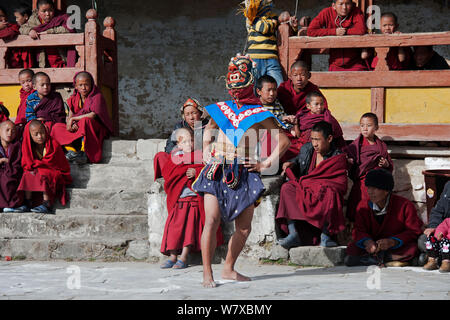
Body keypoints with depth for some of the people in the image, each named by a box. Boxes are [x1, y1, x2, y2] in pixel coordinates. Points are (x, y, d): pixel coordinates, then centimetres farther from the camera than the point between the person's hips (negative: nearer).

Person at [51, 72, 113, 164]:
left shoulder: (97, 96, -8)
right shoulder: (74, 99, 10)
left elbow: (93, 115, -22)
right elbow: (69, 117, 8)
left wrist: (73, 119, -14)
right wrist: (71, 124, -18)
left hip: (95, 130, -6)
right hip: (77, 129, 6)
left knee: (85, 120, -37)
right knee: (56, 127, -10)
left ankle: (84, 153, -31)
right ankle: (71, 150, -28)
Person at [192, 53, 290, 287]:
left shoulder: (259, 114, 6)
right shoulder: (219, 109, 14)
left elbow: (283, 140, 9)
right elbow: (208, 131, 35)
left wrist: (266, 164, 4)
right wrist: (206, 150, 19)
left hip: (244, 174, 0)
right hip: (217, 171, 0)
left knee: (244, 228, 3)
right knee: (212, 220, -13)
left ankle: (229, 269, 21)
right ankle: (207, 273, -9)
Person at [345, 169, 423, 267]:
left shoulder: (404, 205, -9)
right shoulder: (364, 209, 2)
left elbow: (414, 231, -13)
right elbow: (358, 231, -5)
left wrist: (393, 241, -29)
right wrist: (366, 241, -30)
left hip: (398, 247, -3)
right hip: (375, 247, 3)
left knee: (412, 248, -35)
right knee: (351, 248, -22)